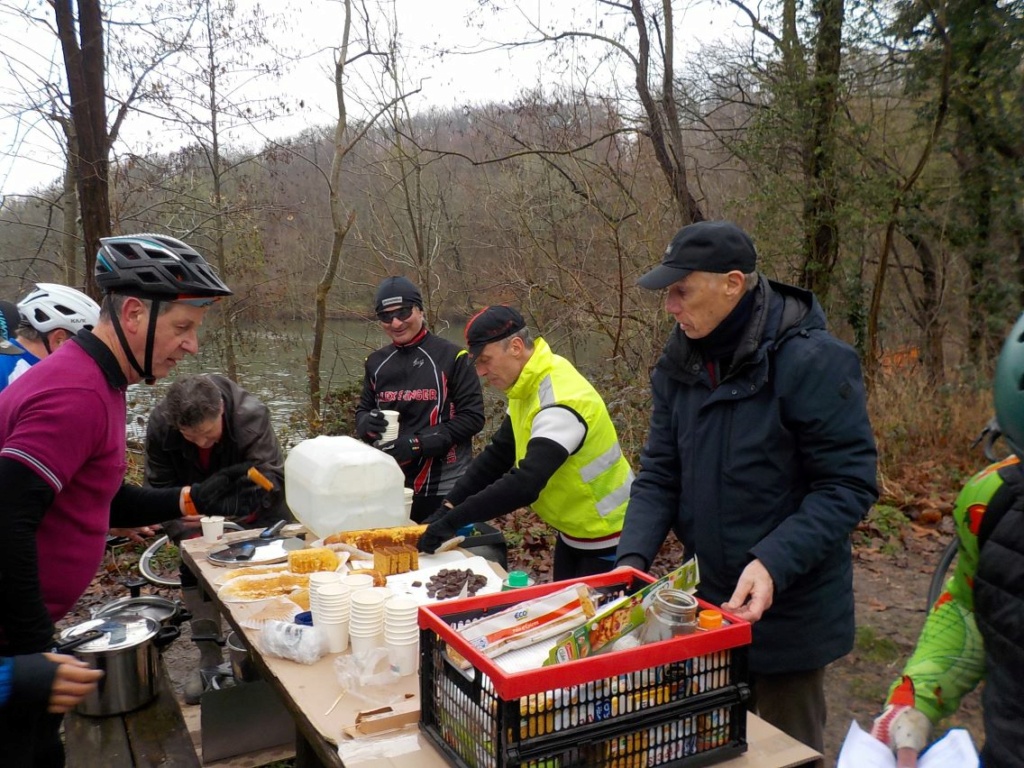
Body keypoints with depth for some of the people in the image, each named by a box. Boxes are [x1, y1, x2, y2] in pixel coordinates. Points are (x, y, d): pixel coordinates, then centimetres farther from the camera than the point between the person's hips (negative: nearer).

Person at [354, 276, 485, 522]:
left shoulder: (452, 357, -7)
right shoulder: (377, 363, 9)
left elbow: (472, 417, -9)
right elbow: (363, 410, 19)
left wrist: (419, 443, -17)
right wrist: (367, 423, -7)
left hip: (444, 488, -4)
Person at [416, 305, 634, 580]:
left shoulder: (561, 403, -30)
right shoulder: (528, 388, -1)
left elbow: (526, 485, -39)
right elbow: (497, 456, 4)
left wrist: (454, 520, -36)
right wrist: (449, 506, -6)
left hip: (606, 536, -9)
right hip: (573, 530, 9)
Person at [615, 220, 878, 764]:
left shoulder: (813, 362, -20)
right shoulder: (679, 364, -2)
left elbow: (848, 486, -20)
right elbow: (659, 473, 2)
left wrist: (773, 563, -31)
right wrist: (633, 557, -12)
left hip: (788, 611, -5)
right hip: (708, 599, 6)